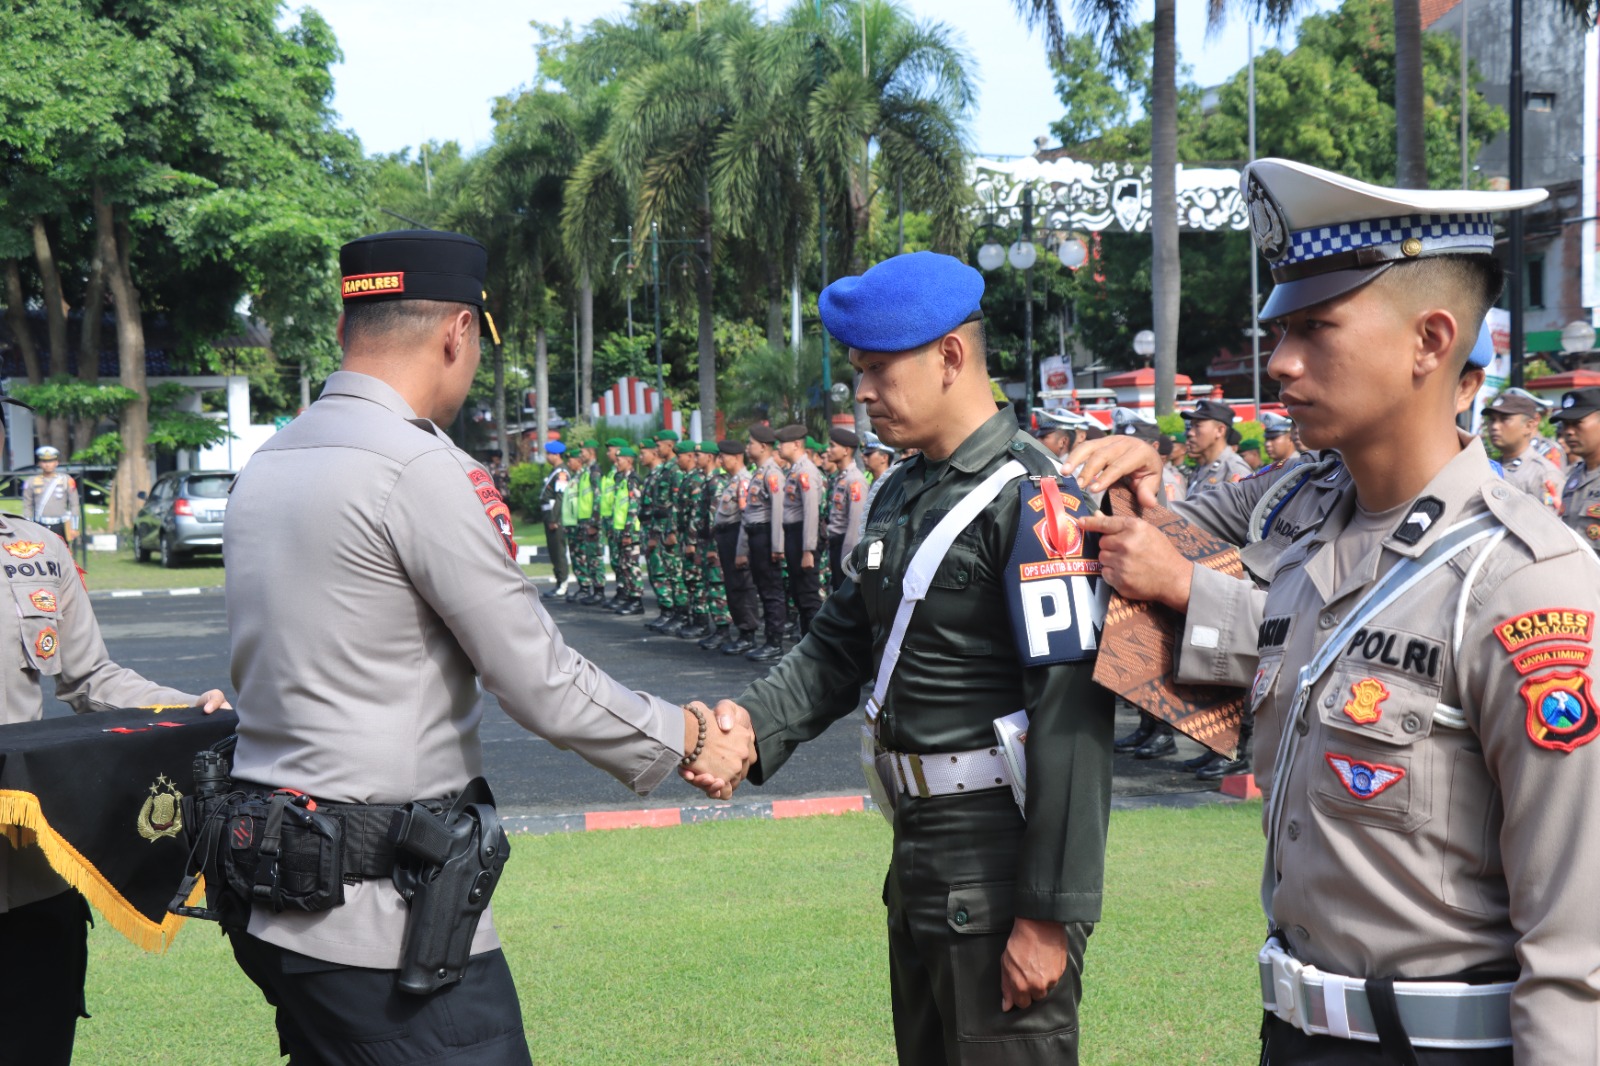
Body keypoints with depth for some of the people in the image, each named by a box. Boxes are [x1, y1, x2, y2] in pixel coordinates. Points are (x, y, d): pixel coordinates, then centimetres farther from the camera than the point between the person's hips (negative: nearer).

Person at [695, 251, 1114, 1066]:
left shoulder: (1029, 496, -16)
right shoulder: (900, 496, 13)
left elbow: (1070, 715, -21)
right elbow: (840, 645, 13)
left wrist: (1050, 913, -22)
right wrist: (753, 721, -7)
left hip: (1000, 866, -9)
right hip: (920, 852, 9)